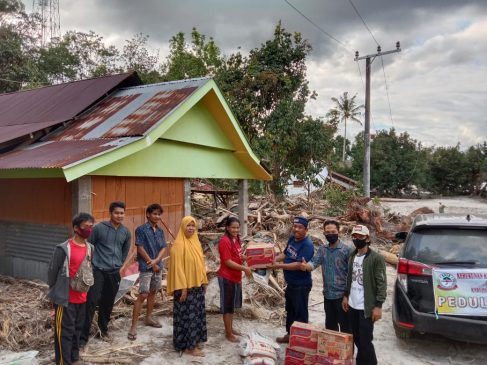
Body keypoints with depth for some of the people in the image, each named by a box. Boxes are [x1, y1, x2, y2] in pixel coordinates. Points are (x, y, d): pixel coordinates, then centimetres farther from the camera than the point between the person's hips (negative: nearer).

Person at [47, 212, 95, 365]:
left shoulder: (90, 248, 5)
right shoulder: (63, 249, -16)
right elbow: (52, 272, -9)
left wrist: (86, 287, 14)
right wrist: (56, 293, 1)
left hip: (82, 298, 7)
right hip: (65, 299, -7)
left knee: (77, 329, 18)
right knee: (65, 332, 2)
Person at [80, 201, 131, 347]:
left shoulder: (126, 232, 3)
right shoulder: (99, 228, -11)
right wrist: (91, 263, 2)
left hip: (114, 273, 4)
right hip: (98, 271, -4)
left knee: (108, 304, 13)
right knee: (91, 303, -8)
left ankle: (103, 328, 33)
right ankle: (83, 337, 0)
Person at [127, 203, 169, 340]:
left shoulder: (160, 231, 9)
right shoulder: (141, 229, -9)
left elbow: (164, 248, 4)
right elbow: (140, 249, -13)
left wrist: (156, 261, -13)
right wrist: (152, 263, -11)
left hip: (158, 266, 6)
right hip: (146, 267, -6)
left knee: (153, 292, 16)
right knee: (142, 295, -9)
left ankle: (148, 318, 32)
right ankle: (133, 326, -4)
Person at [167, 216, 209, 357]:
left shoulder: (195, 242, 8)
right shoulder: (179, 244, -15)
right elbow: (177, 267, -18)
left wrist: (204, 281, 14)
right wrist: (183, 288, -20)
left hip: (197, 285, 8)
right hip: (185, 286, -8)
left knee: (196, 314, 15)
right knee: (187, 315, 1)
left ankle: (194, 341, 28)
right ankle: (187, 345, 12)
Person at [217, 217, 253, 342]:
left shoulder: (236, 239, 6)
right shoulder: (225, 241, -21)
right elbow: (228, 262, -22)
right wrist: (244, 268, -24)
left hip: (235, 277, 9)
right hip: (227, 278, -9)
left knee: (232, 304, 20)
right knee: (227, 306, 5)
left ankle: (230, 328, 35)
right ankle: (228, 333, 17)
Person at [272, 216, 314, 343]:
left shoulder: (307, 245, -24)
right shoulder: (292, 239, 3)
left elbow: (299, 265, -30)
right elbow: (285, 254, 16)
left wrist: (279, 266, -27)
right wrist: (273, 259, -3)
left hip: (301, 285, -9)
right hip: (291, 283, 9)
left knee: (300, 313, 6)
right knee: (290, 310, 22)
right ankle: (290, 334, 38)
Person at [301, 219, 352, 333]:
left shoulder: (347, 250, -11)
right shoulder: (322, 249, 5)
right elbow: (314, 262, -7)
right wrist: (306, 266, -30)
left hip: (342, 294, -5)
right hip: (328, 294, 5)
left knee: (345, 325, 6)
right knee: (329, 324, 19)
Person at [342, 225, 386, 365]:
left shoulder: (376, 258, -13)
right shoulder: (352, 257, 8)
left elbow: (382, 283, -14)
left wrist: (378, 305, -17)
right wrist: (346, 296, 14)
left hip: (366, 307, -6)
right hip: (352, 305, 6)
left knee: (365, 341, -2)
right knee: (356, 339, 15)